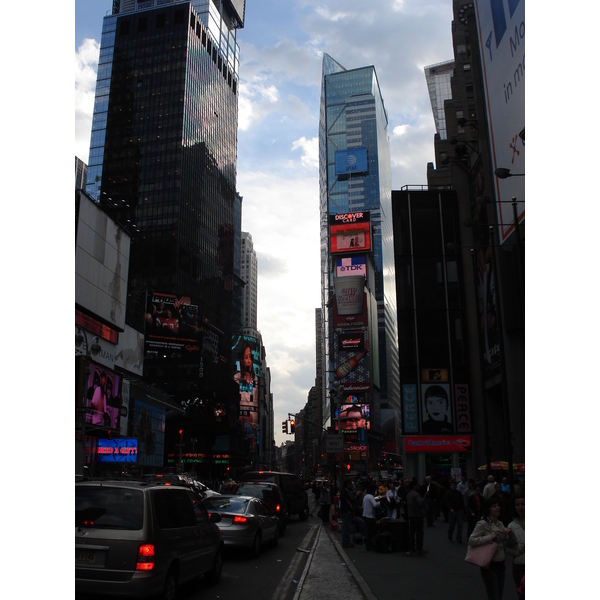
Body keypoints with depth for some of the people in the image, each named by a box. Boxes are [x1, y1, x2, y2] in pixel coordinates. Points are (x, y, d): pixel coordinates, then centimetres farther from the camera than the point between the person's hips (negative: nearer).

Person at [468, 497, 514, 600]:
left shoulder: (500, 524, 11)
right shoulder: (483, 524, -12)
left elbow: (508, 542, 19)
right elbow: (471, 540, -20)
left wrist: (509, 533, -1)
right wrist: (490, 537, -22)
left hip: (500, 564, 7)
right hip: (490, 565, -7)